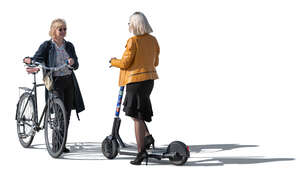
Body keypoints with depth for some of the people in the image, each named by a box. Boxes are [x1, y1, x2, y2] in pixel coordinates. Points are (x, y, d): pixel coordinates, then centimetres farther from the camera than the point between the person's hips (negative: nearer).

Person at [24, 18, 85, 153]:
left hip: (69, 81, 5)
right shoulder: (47, 46, -1)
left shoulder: (69, 46, 10)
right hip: (55, 82, -5)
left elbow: (76, 65, 9)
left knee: (67, 114, 6)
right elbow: (37, 59, -7)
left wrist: (72, 62, -13)